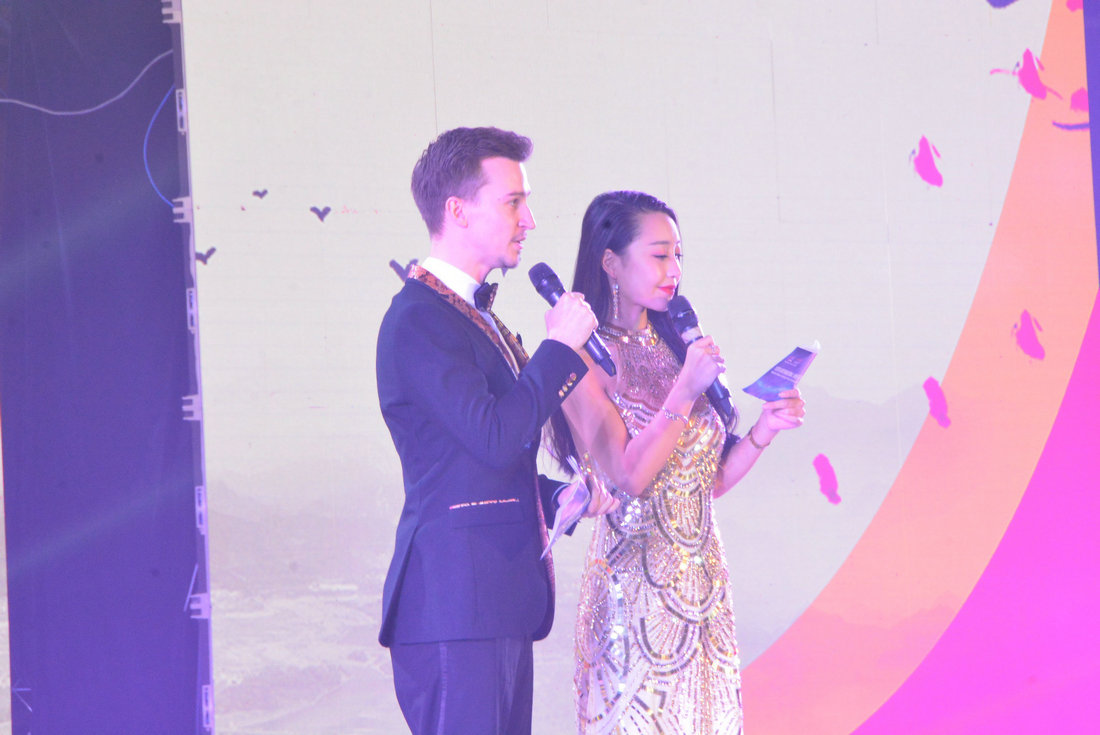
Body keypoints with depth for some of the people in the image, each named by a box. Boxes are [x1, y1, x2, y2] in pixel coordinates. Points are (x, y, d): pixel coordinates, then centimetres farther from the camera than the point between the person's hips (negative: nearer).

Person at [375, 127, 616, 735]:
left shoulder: (472, 316, 20)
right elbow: (495, 437, -22)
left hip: (500, 602, 10)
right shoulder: (419, 319, -12)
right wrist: (561, 346, -11)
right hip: (454, 600, -10)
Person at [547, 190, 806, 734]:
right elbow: (629, 476, -18)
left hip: (702, 581, 6)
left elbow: (712, 480, 12)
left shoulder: (672, 348, 11)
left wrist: (762, 432, -2)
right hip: (635, 581, -6)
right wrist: (685, 392, -19)